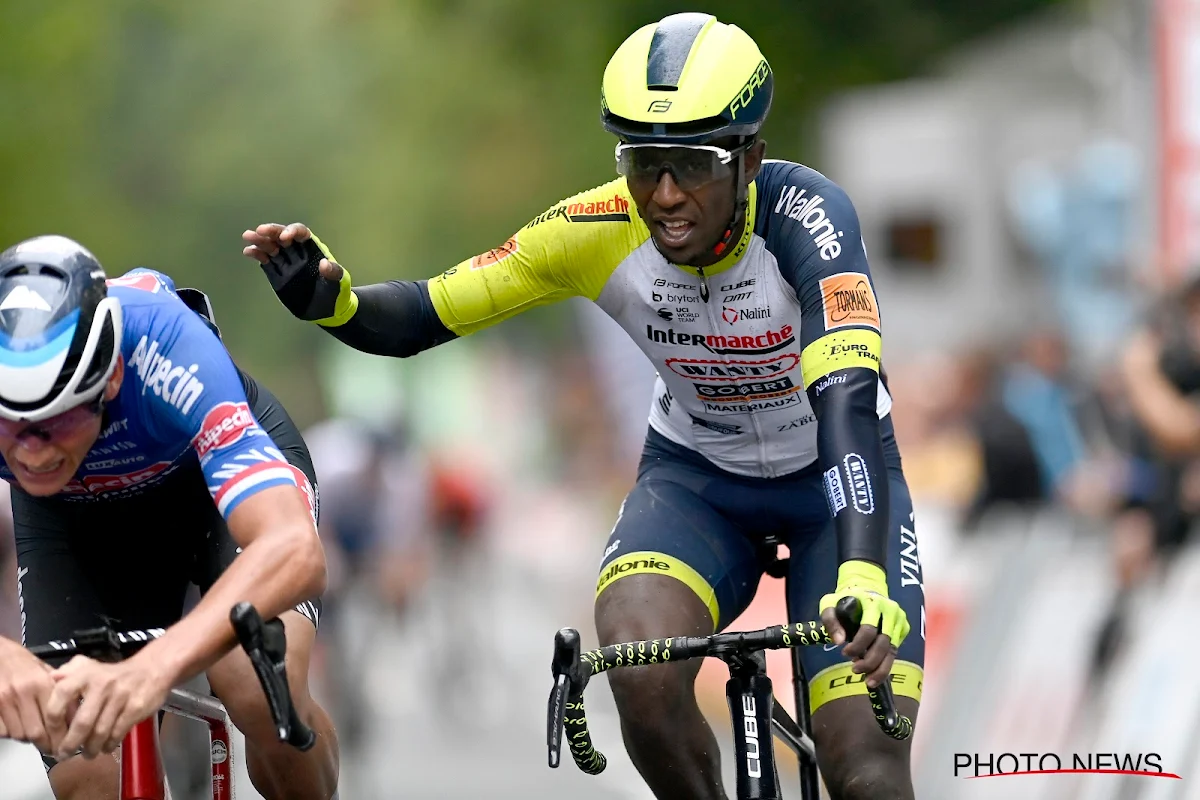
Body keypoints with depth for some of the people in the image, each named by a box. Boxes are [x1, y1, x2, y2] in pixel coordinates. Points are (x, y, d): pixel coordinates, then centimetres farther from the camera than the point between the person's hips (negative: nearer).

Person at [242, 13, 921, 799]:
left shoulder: (804, 215, -31)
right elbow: (425, 314, -15)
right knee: (643, 678, -30)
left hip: (833, 478, -2)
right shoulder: (599, 231, -22)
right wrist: (333, 304, -39)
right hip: (697, 476, 2)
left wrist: (863, 582, -58)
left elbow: (849, 401, -43)